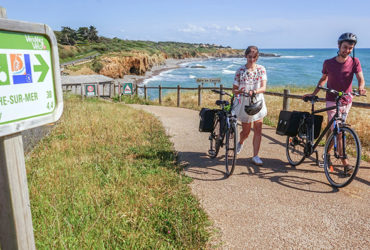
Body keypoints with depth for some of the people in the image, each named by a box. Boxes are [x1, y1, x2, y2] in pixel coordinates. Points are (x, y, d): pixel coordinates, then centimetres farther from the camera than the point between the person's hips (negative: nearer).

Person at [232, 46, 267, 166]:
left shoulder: (261, 69, 1)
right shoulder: (240, 71, -3)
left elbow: (263, 88, -8)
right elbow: (234, 90, -2)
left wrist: (254, 91, -28)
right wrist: (240, 91, -24)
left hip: (258, 102, 1)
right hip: (245, 103, -1)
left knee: (258, 130, -2)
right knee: (246, 131, 7)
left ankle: (255, 156, 7)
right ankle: (240, 143, 42)